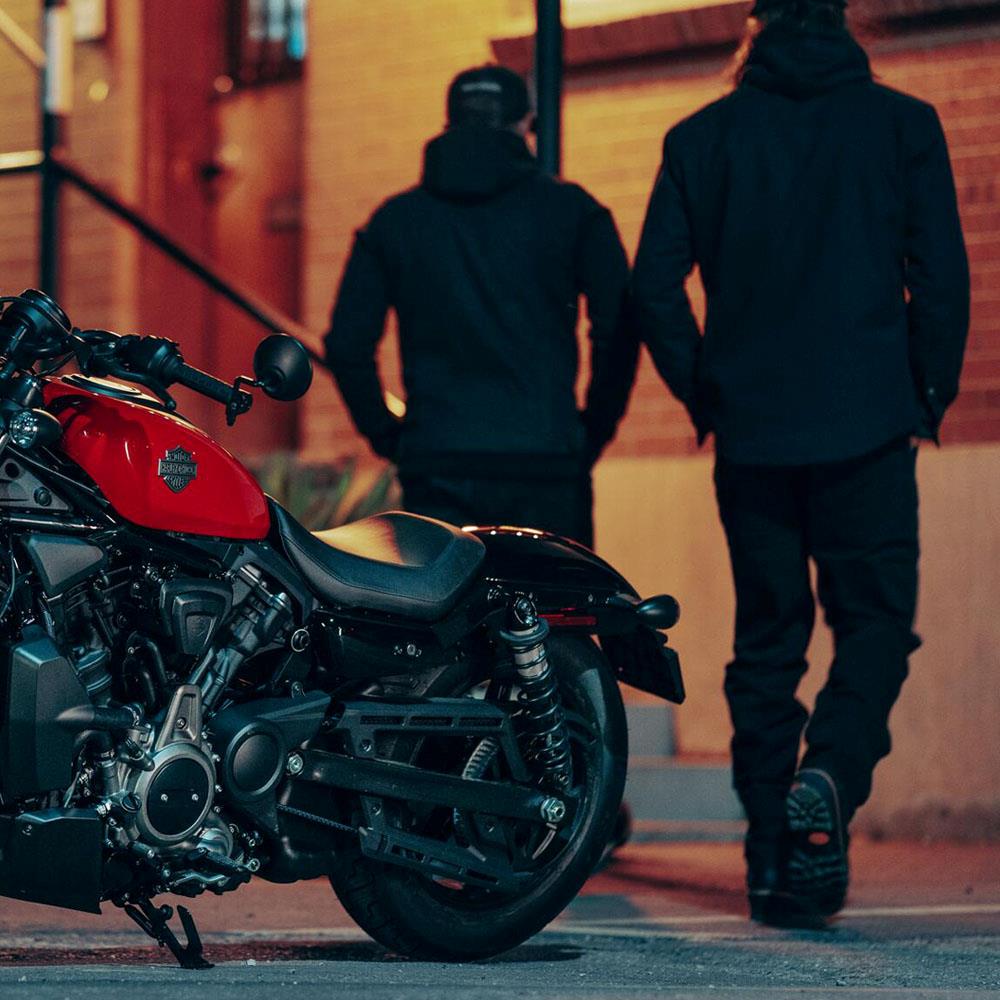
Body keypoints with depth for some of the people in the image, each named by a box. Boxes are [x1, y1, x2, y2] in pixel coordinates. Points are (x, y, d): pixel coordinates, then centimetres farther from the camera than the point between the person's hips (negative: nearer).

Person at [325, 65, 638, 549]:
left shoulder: (395, 219, 10)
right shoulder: (570, 210, 4)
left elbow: (347, 345, 5)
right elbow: (618, 332, -3)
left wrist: (387, 437, 13)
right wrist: (593, 434, 7)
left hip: (435, 468, 2)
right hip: (546, 465, -1)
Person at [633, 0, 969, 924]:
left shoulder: (702, 136, 5)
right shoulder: (900, 124, 1)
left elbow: (655, 285, 3)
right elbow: (942, 275, -2)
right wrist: (930, 395, 10)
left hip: (749, 431, 2)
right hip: (868, 423, -2)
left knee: (766, 637, 11)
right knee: (875, 620, 5)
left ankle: (772, 862, 9)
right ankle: (827, 779, -22)